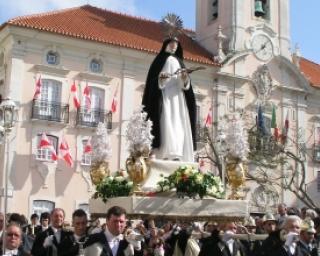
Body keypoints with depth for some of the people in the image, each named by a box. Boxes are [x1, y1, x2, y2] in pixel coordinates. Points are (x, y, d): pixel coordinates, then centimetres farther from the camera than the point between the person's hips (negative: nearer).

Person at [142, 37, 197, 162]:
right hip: (164, 97, -5)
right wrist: (160, 79, -21)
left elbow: (185, 85, 15)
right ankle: (168, 155, -25)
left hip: (178, 98, 5)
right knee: (167, 125, -18)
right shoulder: (160, 60, 9)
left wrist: (185, 79, -7)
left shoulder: (179, 61, 22)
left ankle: (178, 156, -9)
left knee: (179, 126, -6)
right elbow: (153, 81, 0)